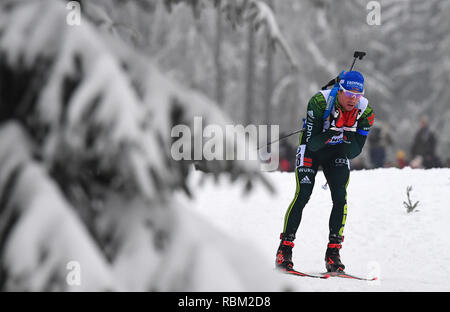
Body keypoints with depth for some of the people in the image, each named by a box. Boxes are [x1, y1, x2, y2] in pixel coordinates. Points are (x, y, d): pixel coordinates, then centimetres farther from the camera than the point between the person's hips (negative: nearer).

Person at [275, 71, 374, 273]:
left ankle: (333, 254, -6)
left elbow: (354, 152, -17)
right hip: (311, 149, -3)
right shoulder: (319, 102, -30)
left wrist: (349, 130, -35)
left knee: (340, 199, -14)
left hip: (338, 152, 3)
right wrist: (334, 130, -44)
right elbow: (312, 143, -29)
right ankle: (284, 250, -6)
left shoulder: (365, 111, -19)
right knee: (302, 196, -15)